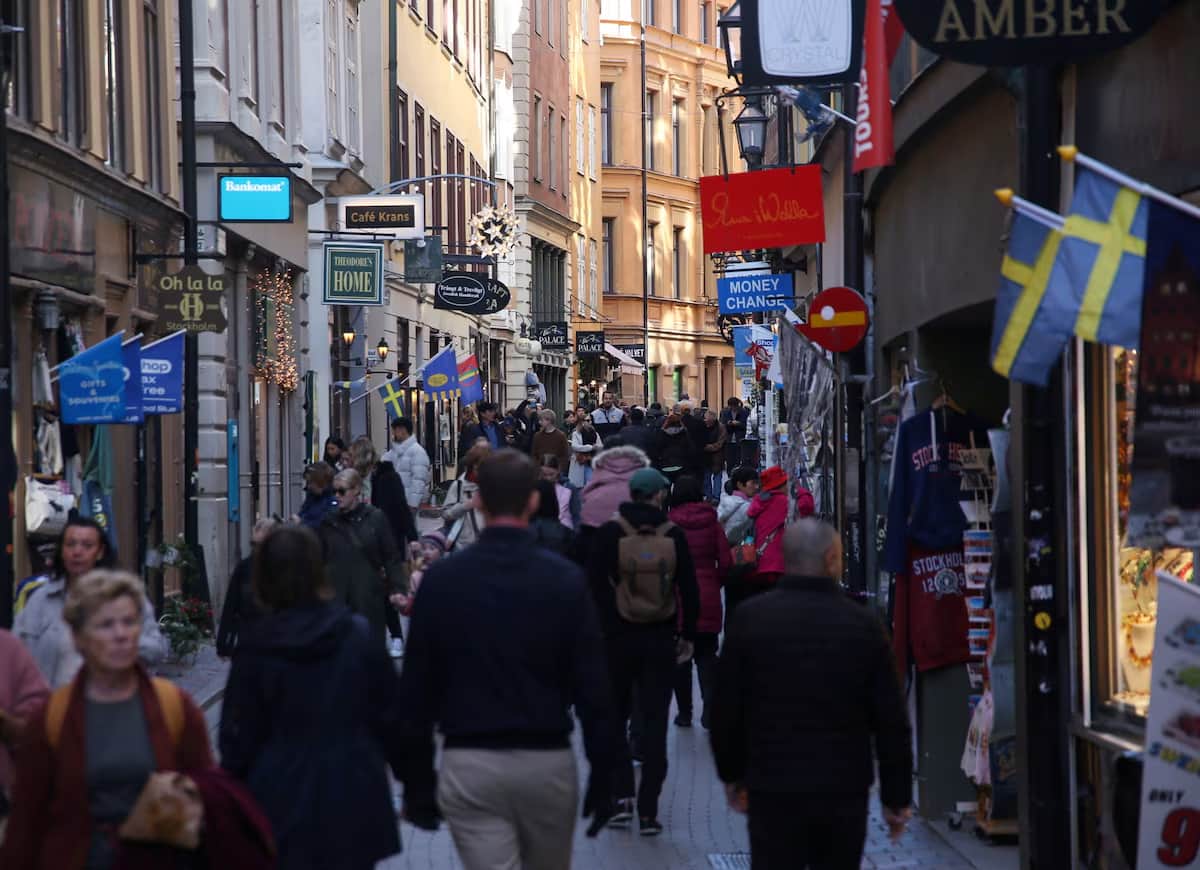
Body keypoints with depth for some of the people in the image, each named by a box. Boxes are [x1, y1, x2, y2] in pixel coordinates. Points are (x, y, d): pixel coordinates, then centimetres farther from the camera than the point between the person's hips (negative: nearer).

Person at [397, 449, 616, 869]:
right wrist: (602, 775, 4)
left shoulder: (442, 579, -3)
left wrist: (417, 778, 8)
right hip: (548, 762, 1)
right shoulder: (565, 580, -5)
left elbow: (416, 687, 0)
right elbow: (592, 688, -5)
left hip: (469, 764, -1)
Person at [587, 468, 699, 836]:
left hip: (618, 639, -1)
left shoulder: (610, 533, -6)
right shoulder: (673, 536, -2)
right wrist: (687, 635, 11)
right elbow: (689, 589, 1)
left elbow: (595, 585, -9)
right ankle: (648, 811, 1)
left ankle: (622, 796, 5)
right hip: (661, 640, 1)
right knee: (654, 723, 4)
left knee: (613, 719, 15)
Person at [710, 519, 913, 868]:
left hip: (772, 789, -1)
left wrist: (732, 774, 15)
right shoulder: (862, 624, -4)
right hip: (845, 789, 1)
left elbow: (726, 707, 2)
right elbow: (891, 720, -1)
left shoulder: (750, 618, -4)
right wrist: (897, 797, 7)